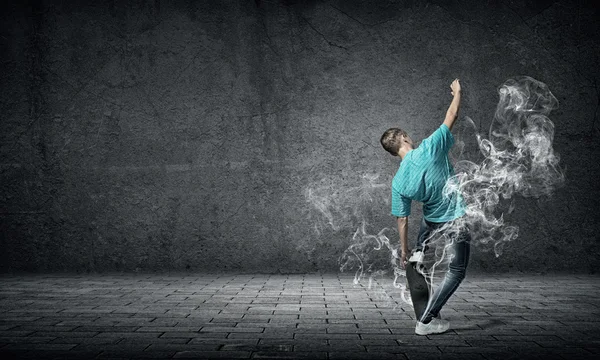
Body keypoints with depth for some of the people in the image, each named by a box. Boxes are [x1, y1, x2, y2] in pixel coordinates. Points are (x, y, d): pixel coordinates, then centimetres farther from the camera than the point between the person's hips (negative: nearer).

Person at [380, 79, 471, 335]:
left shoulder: (398, 182, -11)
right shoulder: (429, 149, -20)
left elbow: (402, 220, -6)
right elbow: (451, 117, -10)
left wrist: (404, 252, 6)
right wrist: (457, 92, 9)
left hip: (432, 220, 3)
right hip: (457, 219, -3)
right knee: (457, 271, 7)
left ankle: (418, 253, 29)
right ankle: (426, 321, 2)